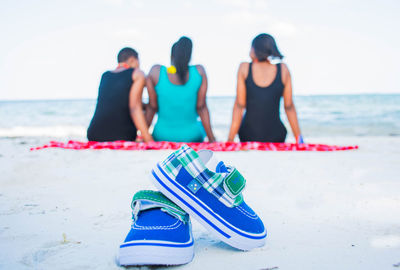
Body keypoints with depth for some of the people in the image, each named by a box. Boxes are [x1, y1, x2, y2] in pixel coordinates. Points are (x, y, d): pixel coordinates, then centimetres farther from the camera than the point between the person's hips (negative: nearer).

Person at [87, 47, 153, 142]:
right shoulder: (138, 74, 3)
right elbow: (135, 109, -12)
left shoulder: (105, 76, 20)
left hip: (94, 136, 5)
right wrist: (149, 141, -16)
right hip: (122, 138, -5)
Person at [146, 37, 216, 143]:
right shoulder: (199, 72, -12)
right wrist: (212, 139, -2)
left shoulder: (156, 71, -14)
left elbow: (152, 107, -9)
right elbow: (201, 107, -11)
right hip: (192, 137, 1)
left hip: (162, 136, 0)